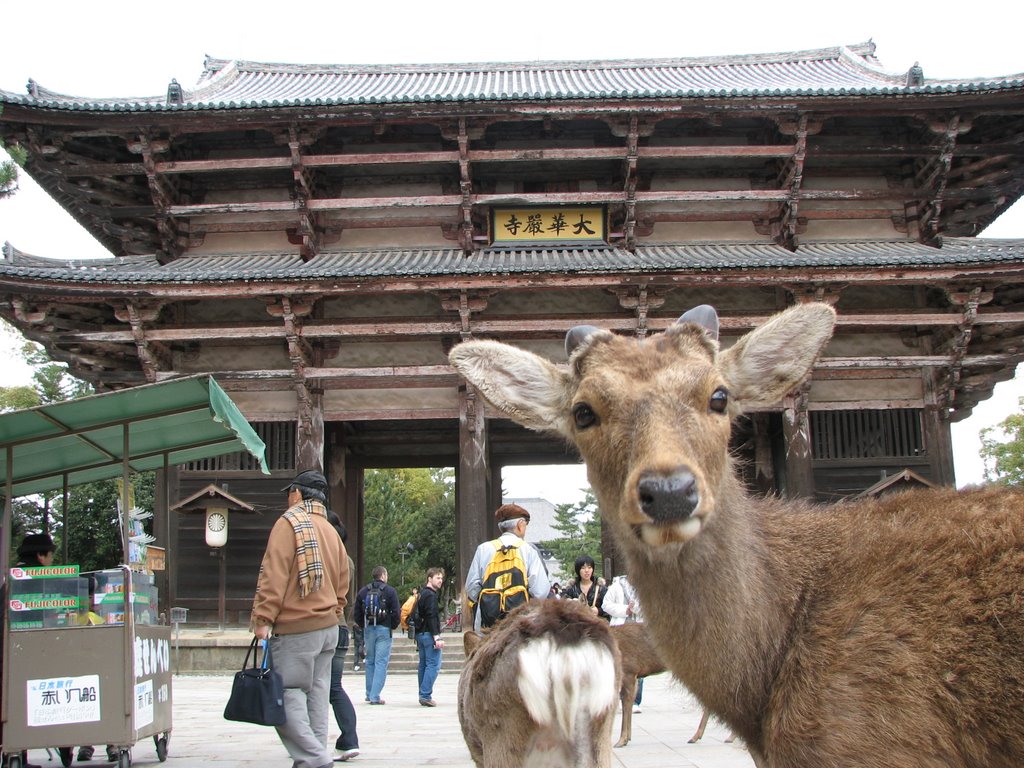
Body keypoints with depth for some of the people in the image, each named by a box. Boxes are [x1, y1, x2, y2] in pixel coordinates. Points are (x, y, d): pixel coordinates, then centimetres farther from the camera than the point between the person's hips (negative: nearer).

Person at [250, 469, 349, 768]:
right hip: (328, 627, 8)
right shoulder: (331, 531, 16)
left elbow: (274, 574, -14)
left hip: (295, 629, -7)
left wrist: (263, 618, -14)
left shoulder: (289, 522, -6)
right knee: (317, 696, 11)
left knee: (287, 695, -5)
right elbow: (342, 582, 18)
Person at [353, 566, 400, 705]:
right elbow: (396, 612, -8)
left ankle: (369, 694, 18)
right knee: (381, 662, -2)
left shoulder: (363, 591, 8)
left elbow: (357, 613, 8)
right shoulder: (390, 591, -4)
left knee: (370, 661, 15)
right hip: (384, 630, -4)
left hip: (368, 630, 4)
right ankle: (375, 696, -7)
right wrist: (393, 626, 7)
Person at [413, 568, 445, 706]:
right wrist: (437, 637, -22)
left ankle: (423, 696, 13)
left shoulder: (422, 594, 18)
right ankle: (426, 695, -14)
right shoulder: (431, 595, -12)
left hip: (420, 633, 10)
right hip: (429, 634, -10)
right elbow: (431, 617, -19)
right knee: (434, 664, -10)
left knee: (423, 664, 11)